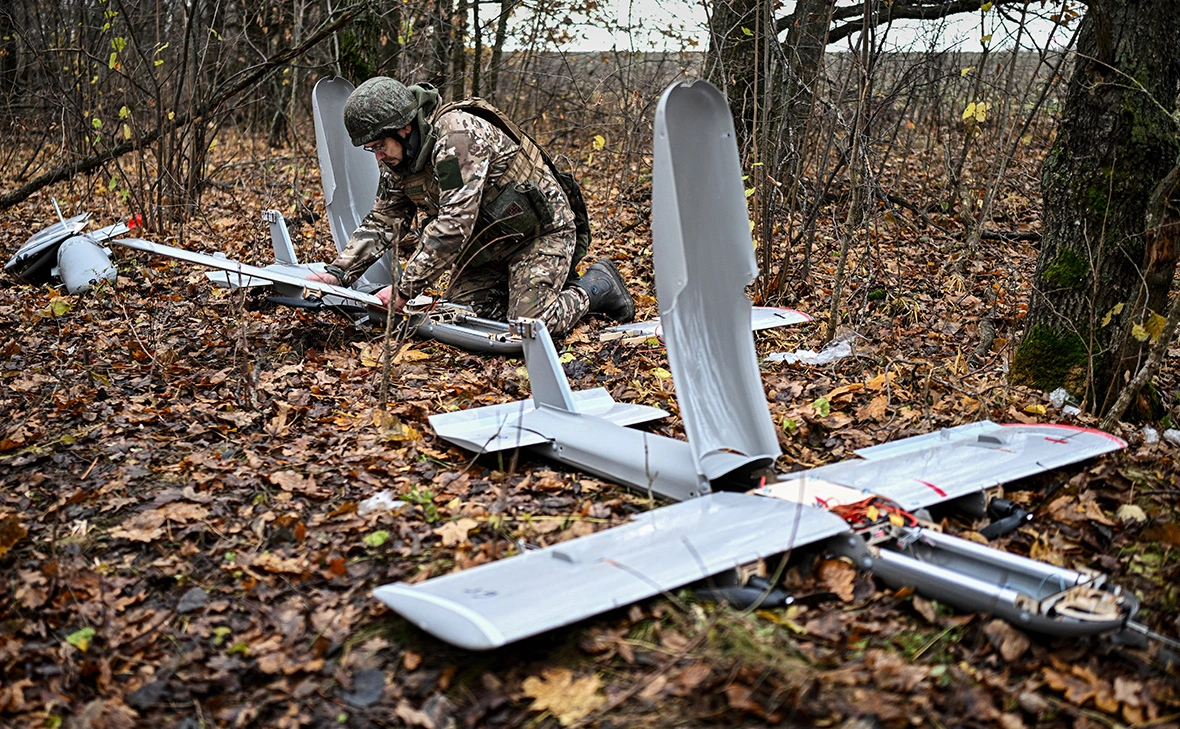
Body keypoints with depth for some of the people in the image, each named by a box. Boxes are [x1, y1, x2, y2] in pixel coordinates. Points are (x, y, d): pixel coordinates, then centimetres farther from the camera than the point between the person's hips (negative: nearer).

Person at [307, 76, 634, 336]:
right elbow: (384, 220, 3)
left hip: (539, 230, -9)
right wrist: (338, 272, -11)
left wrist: (404, 289, -33)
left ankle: (597, 286, 7)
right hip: (487, 241, 9)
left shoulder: (457, 136, -30)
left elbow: (453, 224, -35)